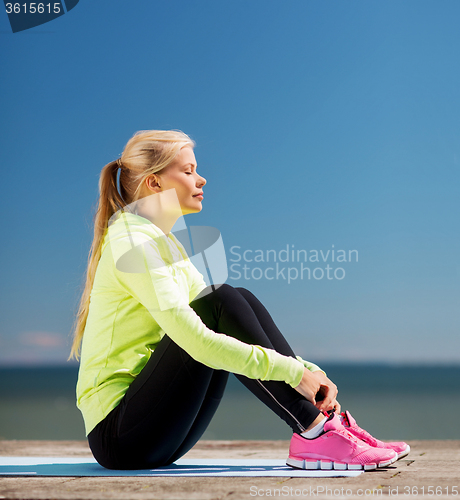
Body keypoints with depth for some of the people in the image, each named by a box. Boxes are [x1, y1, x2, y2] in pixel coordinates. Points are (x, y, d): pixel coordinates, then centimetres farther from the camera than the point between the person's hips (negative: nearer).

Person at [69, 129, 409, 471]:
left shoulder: (164, 244, 17)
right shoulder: (134, 245, -14)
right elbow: (196, 340, -26)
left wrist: (307, 369, 2)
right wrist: (291, 372, -25)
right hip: (117, 436, -9)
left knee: (241, 301, -4)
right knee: (222, 302, -20)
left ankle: (324, 419, -10)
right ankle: (313, 436, -20)